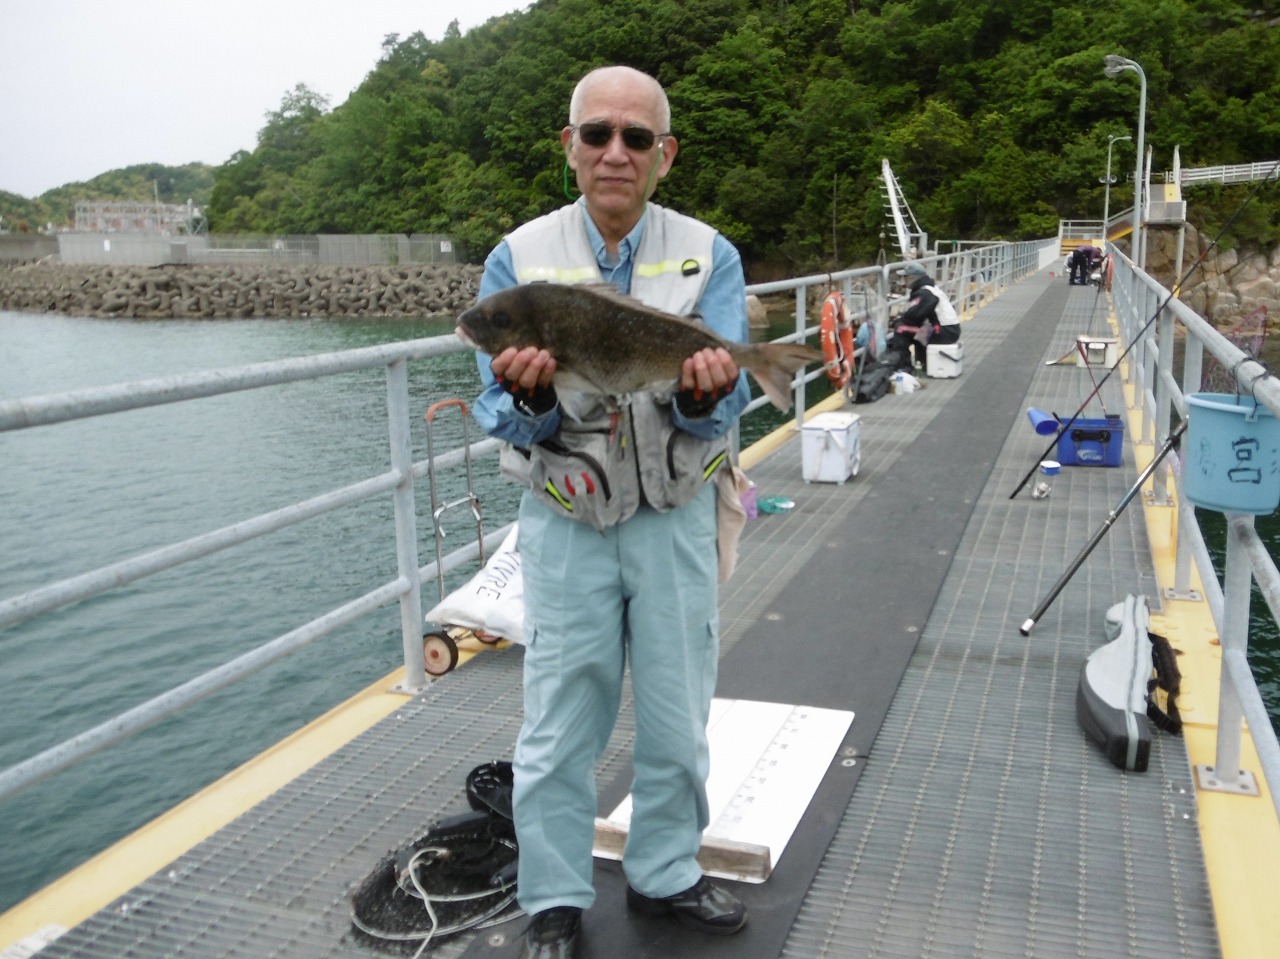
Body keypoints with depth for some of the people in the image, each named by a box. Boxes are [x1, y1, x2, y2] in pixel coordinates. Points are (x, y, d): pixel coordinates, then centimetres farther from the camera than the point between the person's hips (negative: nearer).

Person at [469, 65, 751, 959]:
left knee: (678, 719, 13)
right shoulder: (518, 259, -4)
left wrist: (705, 396, -34)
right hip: (567, 523, -1)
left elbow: (718, 413, -10)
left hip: (675, 521, 1)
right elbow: (502, 418, -7)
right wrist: (532, 395, -31)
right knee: (560, 727, 6)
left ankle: (666, 874, 35)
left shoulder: (710, 256, -3)